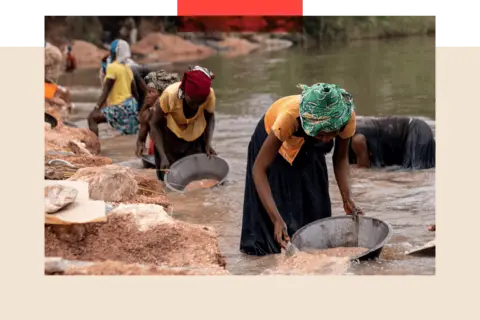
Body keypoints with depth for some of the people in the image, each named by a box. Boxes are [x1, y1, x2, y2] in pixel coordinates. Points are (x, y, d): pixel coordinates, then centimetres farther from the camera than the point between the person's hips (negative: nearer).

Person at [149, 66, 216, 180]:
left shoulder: (209, 95, -27)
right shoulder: (170, 95, -34)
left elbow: (210, 118, -6)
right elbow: (155, 125, -21)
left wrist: (208, 143, -21)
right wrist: (163, 156, -29)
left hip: (195, 137, 2)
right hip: (170, 136, -2)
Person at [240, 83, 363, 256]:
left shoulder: (347, 117, -35)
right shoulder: (290, 116, -46)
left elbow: (341, 158, -15)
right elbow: (258, 170, -43)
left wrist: (347, 199, -30)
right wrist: (276, 220, -51)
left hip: (307, 147, 3)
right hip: (272, 137, -3)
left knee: (313, 206, 2)